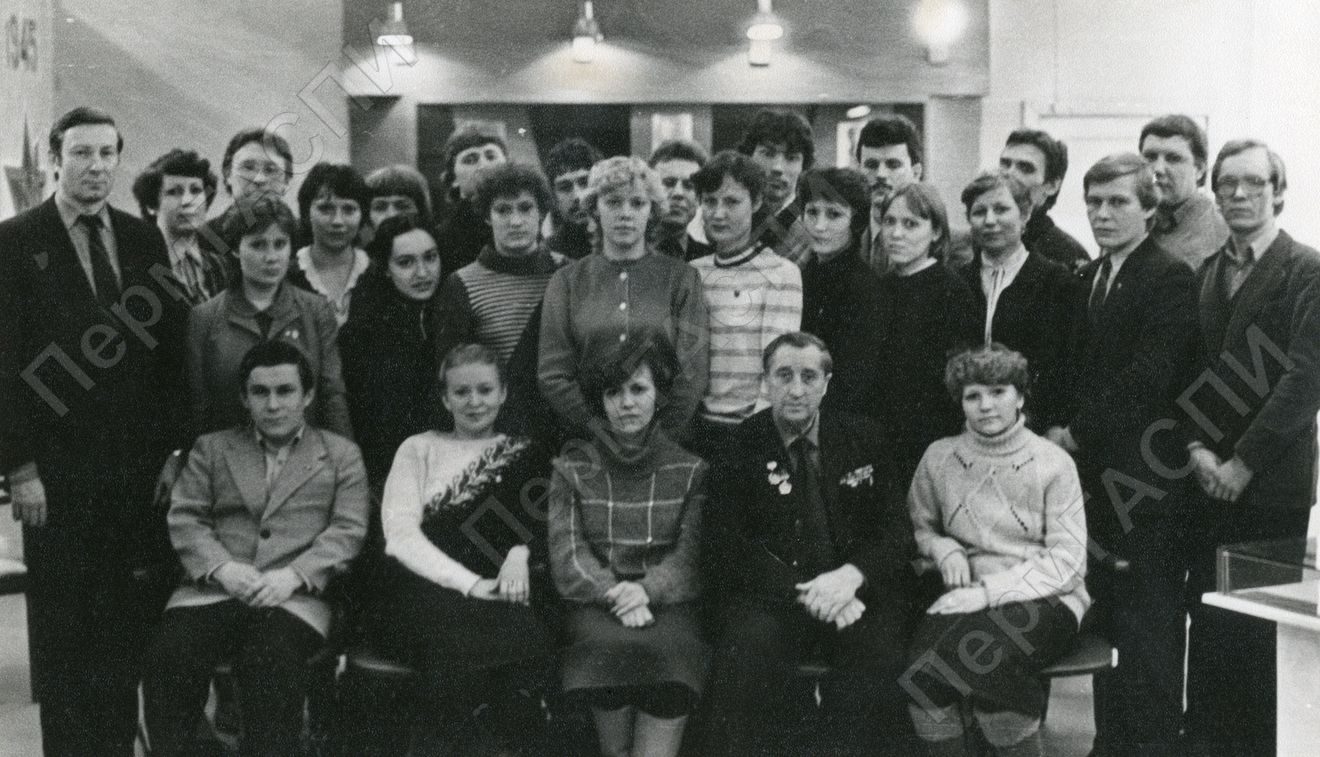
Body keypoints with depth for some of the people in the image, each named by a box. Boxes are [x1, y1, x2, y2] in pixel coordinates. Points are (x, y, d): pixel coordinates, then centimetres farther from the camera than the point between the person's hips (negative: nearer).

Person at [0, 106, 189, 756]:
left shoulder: (143, 238, 10)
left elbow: (170, 348, 11)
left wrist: (174, 443, 3)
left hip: (142, 465, 3)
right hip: (57, 470, -3)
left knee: (132, 623, 4)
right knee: (63, 631, 5)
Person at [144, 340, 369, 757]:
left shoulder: (341, 454, 16)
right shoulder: (211, 448, 21)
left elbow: (348, 530, 5)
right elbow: (184, 518, 10)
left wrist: (294, 574, -11)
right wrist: (222, 568, -9)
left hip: (296, 597, -2)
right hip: (213, 592, 2)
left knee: (270, 660, -34)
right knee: (171, 657, -28)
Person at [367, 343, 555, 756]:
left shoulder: (526, 454, 19)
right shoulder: (419, 449, 15)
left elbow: (547, 523, 9)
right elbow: (401, 534, 1)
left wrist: (521, 551, -15)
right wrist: (469, 584, -13)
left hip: (507, 595, 1)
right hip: (427, 592, -1)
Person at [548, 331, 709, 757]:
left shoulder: (690, 470, 12)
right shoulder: (571, 468, 13)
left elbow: (690, 557, 2)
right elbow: (568, 556, 2)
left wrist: (646, 589, -19)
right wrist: (615, 594, -17)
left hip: (667, 603, 0)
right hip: (595, 605, 0)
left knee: (671, 647, -33)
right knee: (608, 644, -33)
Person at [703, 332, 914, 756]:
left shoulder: (862, 440, 10)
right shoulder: (740, 447, 2)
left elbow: (897, 531, 6)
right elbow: (729, 547, -6)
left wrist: (853, 574, -15)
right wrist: (804, 592, -19)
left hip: (855, 591, 2)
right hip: (771, 598, -2)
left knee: (882, 652, -28)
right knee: (749, 643, -33)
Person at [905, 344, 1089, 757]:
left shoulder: (1053, 462, -1)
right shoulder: (939, 457, 8)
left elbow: (1067, 561, -5)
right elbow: (920, 527, 20)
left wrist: (988, 592, -15)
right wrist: (944, 549, -4)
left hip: (1045, 599, -2)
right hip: (967, 598, 3)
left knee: (983, 654, -34)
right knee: (922, 652, -30)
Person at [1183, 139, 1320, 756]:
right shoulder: (1204, 273, 14)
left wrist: (1243, 463, -14)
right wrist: (1197, 448, -4)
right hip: (1211, 485, 5)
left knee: (1260, 630, -1)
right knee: (1208, 620, 9)